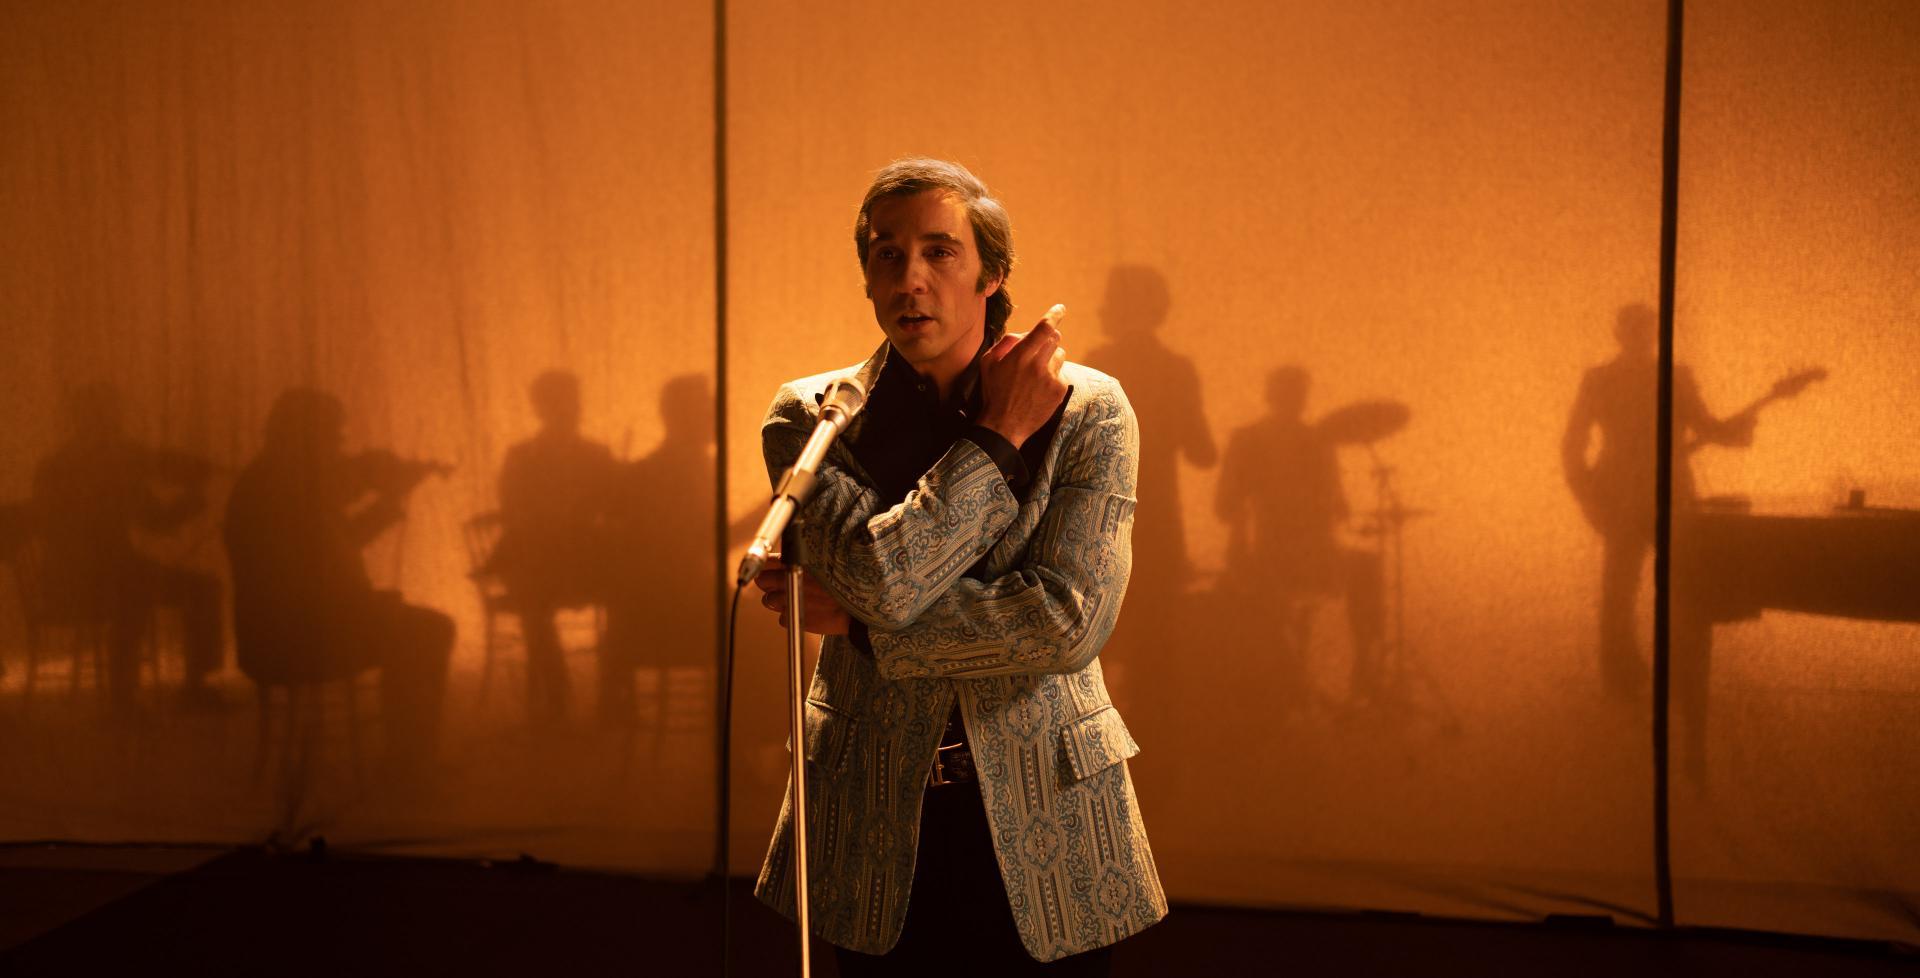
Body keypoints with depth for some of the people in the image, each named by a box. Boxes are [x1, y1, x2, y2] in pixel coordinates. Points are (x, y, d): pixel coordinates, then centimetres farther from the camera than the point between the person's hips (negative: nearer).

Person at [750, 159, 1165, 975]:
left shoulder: (1089, 410, -5)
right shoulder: (810, 416, -2)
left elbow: (1070, 619, -16)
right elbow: (878, 576, -19)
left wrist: (856, 618, -15)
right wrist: (999, 438, -14)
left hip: (1044, 824, 0)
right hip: (877, 831, 1)